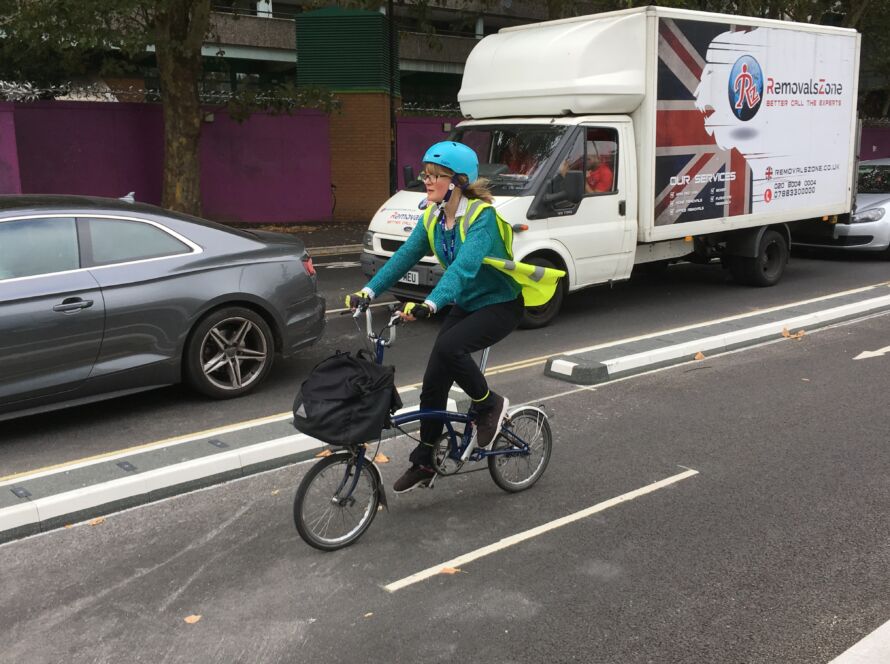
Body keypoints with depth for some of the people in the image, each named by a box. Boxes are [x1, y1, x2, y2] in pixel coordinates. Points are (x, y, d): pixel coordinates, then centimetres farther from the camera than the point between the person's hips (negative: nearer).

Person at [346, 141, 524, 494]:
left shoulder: (482, 216, -24)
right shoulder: (432, 217, -2)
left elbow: (464, 265, -38)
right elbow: (404, 256, -7)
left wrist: (430, 304, -51)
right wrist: (368, 291, -20)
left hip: (500, 305, -7)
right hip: (465, 304, 7)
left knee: (448, 347, -32)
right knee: (434, 381, 1)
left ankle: (490, 405, -6)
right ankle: (423, 463, 16)